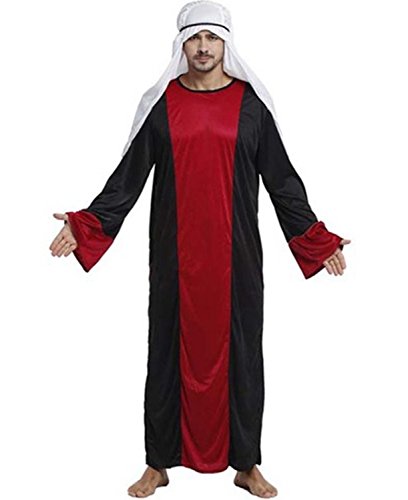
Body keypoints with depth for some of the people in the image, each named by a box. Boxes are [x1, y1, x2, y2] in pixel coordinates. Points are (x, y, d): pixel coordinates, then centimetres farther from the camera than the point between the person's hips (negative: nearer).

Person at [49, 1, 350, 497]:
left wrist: (315, 238, 1)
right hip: (175, 255, 0)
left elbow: (281, 177, 5)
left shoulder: (251, 102, 3)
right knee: (170, 350, 6)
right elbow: (129, 174, 4)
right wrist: (87, 225, -4)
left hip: (236, 254, 0)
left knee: (239, 350, 6)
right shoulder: (160, 102, 3)